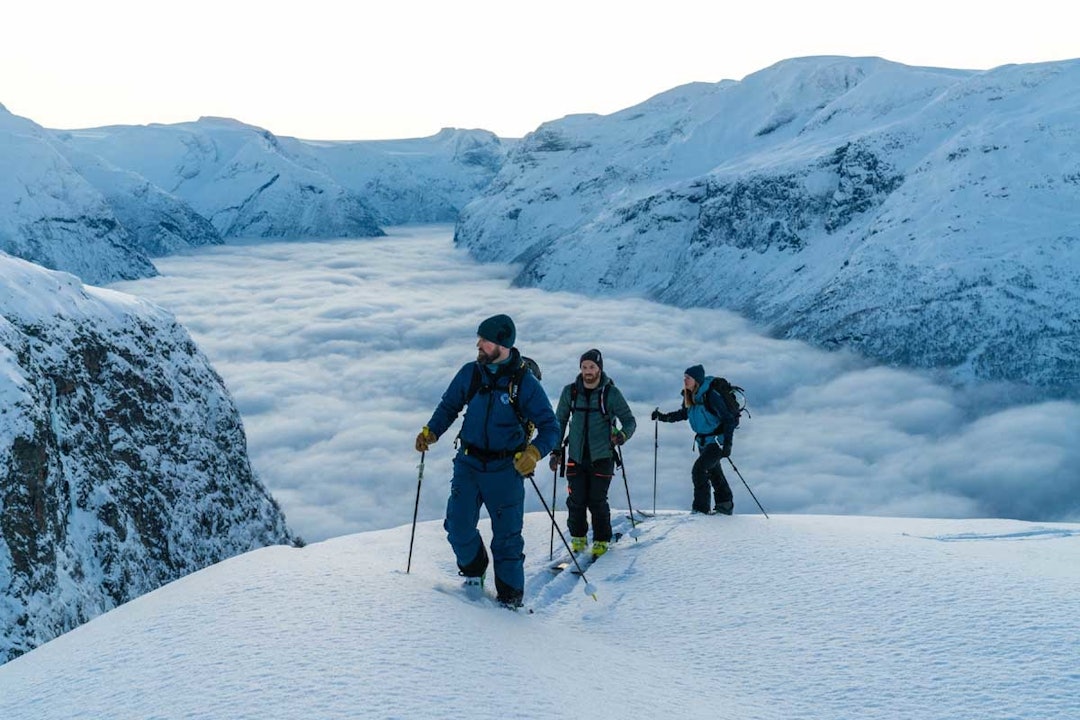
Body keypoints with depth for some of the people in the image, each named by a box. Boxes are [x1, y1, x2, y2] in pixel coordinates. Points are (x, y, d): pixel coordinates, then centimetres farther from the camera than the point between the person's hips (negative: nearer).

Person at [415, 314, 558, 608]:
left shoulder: (525, 383, -10)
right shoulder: (470, 373, 0)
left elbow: (549, 427, -8)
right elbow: (449, 406, 15)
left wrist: (534, 452, -27)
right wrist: (430, 431, -2)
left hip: (505, 470, -3)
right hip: (468, 464, 3)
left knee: (507, 536, 1)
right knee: (458, 527, -4)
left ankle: (510, 597, 17)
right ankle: (474, 572, 26)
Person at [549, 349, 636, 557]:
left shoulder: (611, 393, -5)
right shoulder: (570, 392, 2)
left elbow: (629, 420, 0)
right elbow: (560, 421, 13)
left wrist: (623, 435, -21)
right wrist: (556, 450, 8)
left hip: (602, 457, -2)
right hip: (576, 457, 2)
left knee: (597, 501, -3)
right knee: (576, 500, 0)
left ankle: (601, 540, 16)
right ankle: (578, 537, 22)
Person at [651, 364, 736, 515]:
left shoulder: (711, 396, -24)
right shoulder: (689, 396, -1)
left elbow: (728, 420, -21)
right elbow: (683, 413, 18)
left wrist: (727, 443, -25)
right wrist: (663, 417, 5)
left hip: (717, 440, -8)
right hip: (702, 440, 8)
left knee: (698, 470, -18)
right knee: (714, 472, 19)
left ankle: (701, 508, -11)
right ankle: (725, 505, 35)